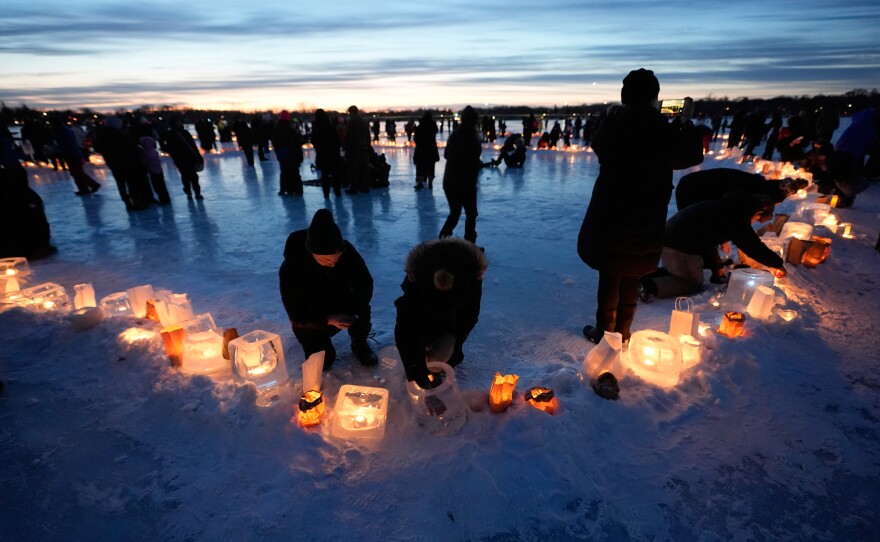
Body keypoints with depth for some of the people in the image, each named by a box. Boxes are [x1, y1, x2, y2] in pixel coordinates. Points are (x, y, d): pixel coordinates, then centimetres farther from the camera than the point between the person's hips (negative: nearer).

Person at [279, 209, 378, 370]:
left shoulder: (347, 251, -27)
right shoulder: (290, 269, -32)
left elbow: (365, 284, -17)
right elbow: (295, 315, -24)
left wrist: (355, 309, -37)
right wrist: (328, 319, -39)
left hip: (340, 305, 1)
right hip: (309, 319, -1)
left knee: (362, 310, -30)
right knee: (322, 363, -5)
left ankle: (359, 344, 2)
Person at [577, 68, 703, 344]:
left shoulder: (611, 125, -8)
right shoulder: (662, 132, -13)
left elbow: (597, 144, 15)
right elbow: (693, 155, 5)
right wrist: (685, 122, 14)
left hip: (608, 218, 1)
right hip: (646, 224, 0)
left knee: (608, 277, 12)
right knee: (631, 280, 15)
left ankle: (604, 331, 22)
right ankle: (622, 332, 27)